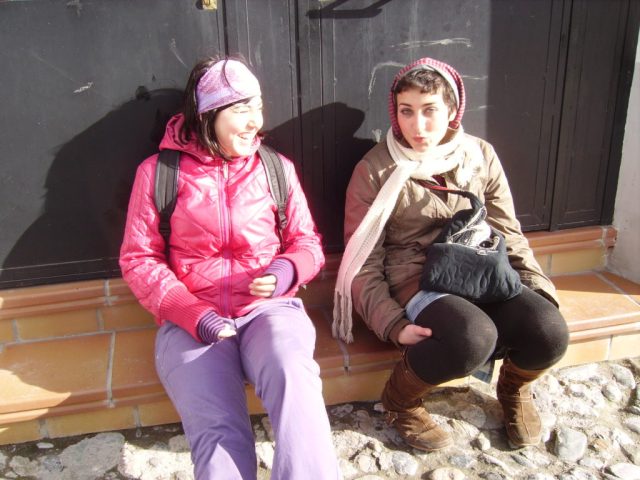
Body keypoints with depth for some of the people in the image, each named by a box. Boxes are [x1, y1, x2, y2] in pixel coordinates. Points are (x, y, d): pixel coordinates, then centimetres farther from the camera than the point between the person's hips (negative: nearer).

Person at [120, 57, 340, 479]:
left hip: (270, 308, 1)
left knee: (293, 378, -34)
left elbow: (308, 243, 13)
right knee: (220, 433, -26)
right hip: (191, 321, 0)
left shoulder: (277, 167, 10)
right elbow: (138, 259, 4)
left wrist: (287, 270, -11)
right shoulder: (158, 172, 5)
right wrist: (191, 314, -11)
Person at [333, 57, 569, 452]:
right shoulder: (375, 171, -5)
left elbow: (509, 236, 13)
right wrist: (394, 324, -17)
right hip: (413, 282, -4)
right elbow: (365, 264, -5)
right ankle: (400, 399, -3)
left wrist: (539, 291, 0)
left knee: (550, 333, -24)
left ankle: (514, 386, 14)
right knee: (474, 338, -35)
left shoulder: (480, 155, 7)